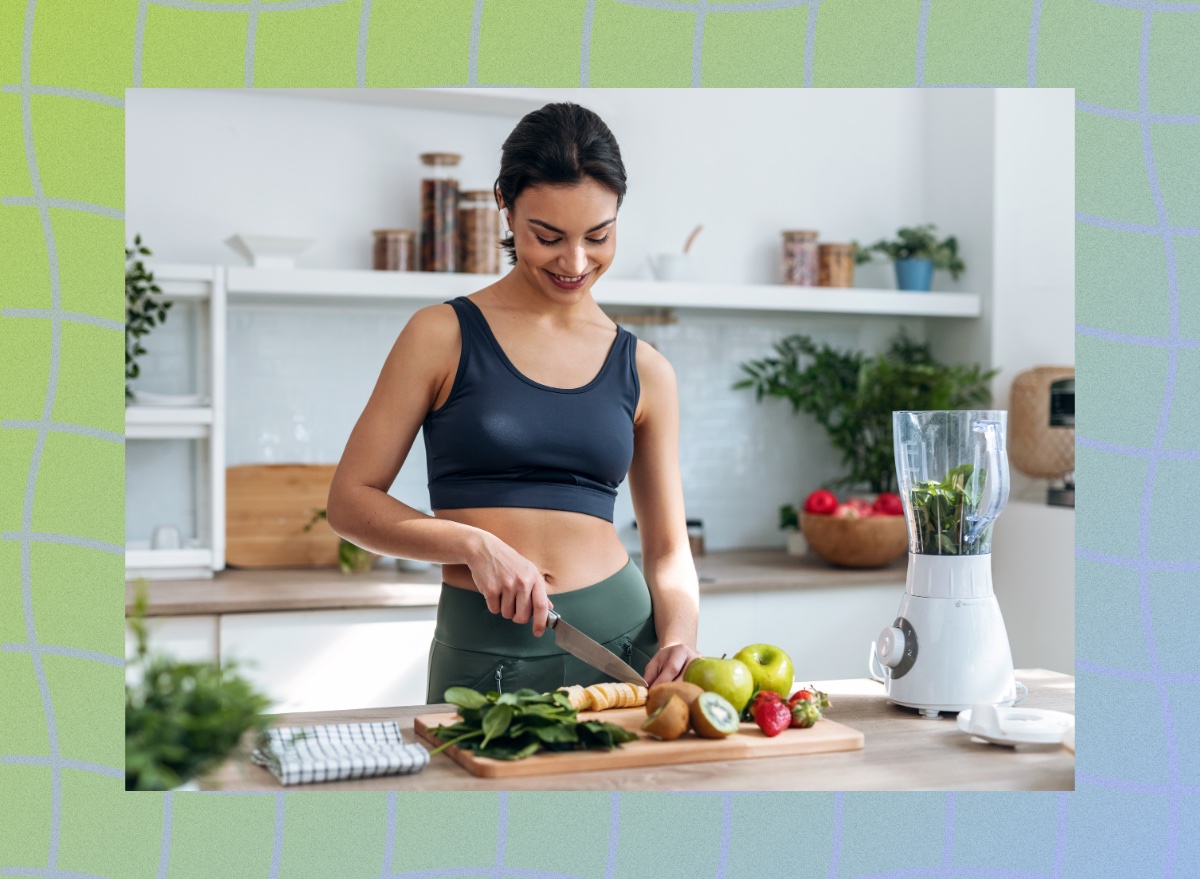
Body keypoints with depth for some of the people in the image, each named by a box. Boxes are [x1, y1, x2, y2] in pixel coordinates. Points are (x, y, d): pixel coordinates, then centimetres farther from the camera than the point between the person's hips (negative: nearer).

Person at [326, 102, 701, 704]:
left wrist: (680, 637, -8)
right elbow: (349, 501, -2)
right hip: (480, 656, -2)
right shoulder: (443, 336, -1)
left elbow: (668, 547, 11)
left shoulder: (643, 370, 7)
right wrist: (474, 545, -15)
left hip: (623, 638, 2)